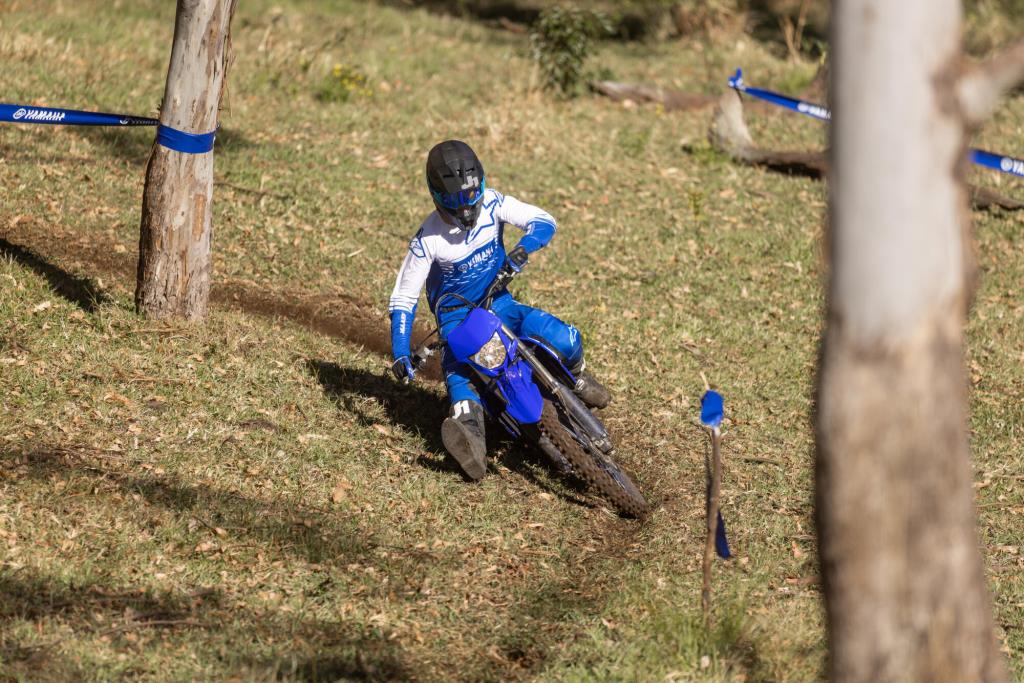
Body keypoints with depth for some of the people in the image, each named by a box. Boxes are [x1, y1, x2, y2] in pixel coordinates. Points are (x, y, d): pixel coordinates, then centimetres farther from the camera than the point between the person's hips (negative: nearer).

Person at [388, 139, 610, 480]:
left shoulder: (491, 203, -9)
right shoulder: (427, 240, -15)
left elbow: (543, 220, -13)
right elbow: (403, 298, -11)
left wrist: (524, 247, -36)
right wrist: (400, 353, -22)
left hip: (499, 303, 3)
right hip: (456, 317, -2)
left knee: (565, 340, -18)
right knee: (458, 372, -32)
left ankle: (576, 377, 16)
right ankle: (472, 439, -58)